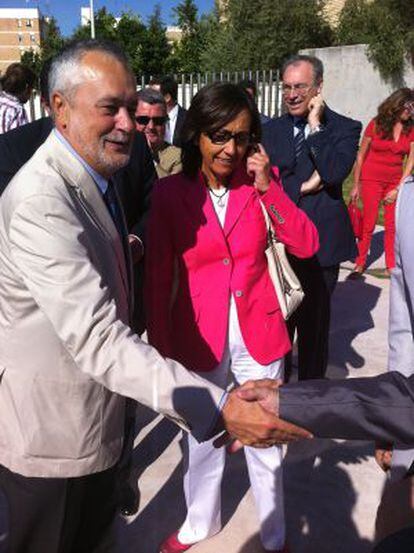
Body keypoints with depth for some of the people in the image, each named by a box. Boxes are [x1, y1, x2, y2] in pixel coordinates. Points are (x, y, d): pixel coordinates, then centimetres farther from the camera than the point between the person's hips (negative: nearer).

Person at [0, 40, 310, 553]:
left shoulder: (89, 174, 4)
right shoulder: (41, 202, -29)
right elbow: (97, 337, -37)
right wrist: (220, 407, -39)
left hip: (96, 414, 8)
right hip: (50, 434, -8)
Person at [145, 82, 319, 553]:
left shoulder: (261, 182, -3)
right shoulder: (169, 193, -8)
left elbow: (306, 245, -9)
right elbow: (158, 279, -5)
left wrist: (267, 187, -18)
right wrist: (160, 348, -4)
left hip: (258, 337, 1)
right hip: (198, 338, 0)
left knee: (266, 443, 17)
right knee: (201, 440, 20)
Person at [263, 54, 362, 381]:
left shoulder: (344, 128, -1)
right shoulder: (271, 130, 8)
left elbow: (334, 173, -19)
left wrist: (315, 125, -13)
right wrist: (304, 186, -13)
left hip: (320, 242, -2)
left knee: (315, 322, 11)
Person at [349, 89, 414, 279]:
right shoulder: (376, 124, -7)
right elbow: (361, 156, -3)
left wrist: (399, 188, -7)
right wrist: (356, 185, -3)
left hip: (395, 181, 2)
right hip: (371, 179, -2)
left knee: (392, 226, 5)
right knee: (368, 225, 2)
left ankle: (391, 267, 14)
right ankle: (360, 263, 14)